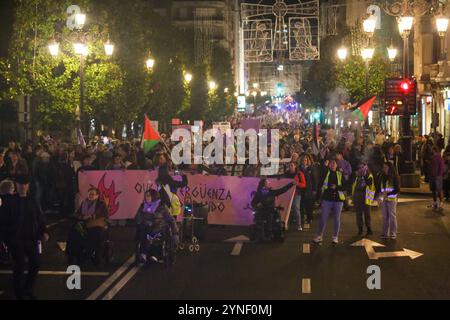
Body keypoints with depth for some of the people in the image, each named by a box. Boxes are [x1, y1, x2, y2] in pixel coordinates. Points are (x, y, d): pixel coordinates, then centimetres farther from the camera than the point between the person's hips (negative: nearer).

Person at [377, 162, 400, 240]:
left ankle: (393, 234, 2)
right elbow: (379, 187, 17)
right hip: (383, 199, 5)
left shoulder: (394, 177, -7)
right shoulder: (382, 177, 10)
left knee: (392, 216, -3)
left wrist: (388, 193, -17)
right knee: (385, 216, 7)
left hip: (391, 199, -5)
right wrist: (380, 193, -5)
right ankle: (385, 233, 12)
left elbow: (397, 190, -8)